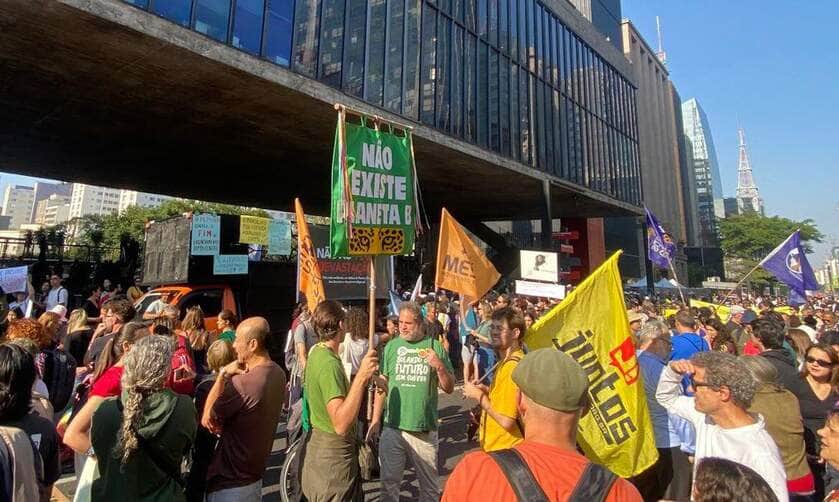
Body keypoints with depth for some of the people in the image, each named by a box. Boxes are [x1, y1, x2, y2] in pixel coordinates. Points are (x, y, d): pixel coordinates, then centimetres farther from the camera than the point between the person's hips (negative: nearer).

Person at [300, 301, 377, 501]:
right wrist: (361, 377, -42)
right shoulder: (329, 363, -28)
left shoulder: (316, 352, 3)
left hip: (318, 443, 10)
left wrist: (362, 378, 14)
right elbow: (341, 425, -36)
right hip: (333, 456, -10)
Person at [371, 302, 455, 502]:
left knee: (430, 485, 16)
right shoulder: (391, 346, -1)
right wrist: (375, 420, 2)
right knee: (389, 482, 15)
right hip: (392, 428, 1)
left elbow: (449, 388, 0)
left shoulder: (435, 347, -3)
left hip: (425, 429, 0)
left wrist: (440, 367, -17)